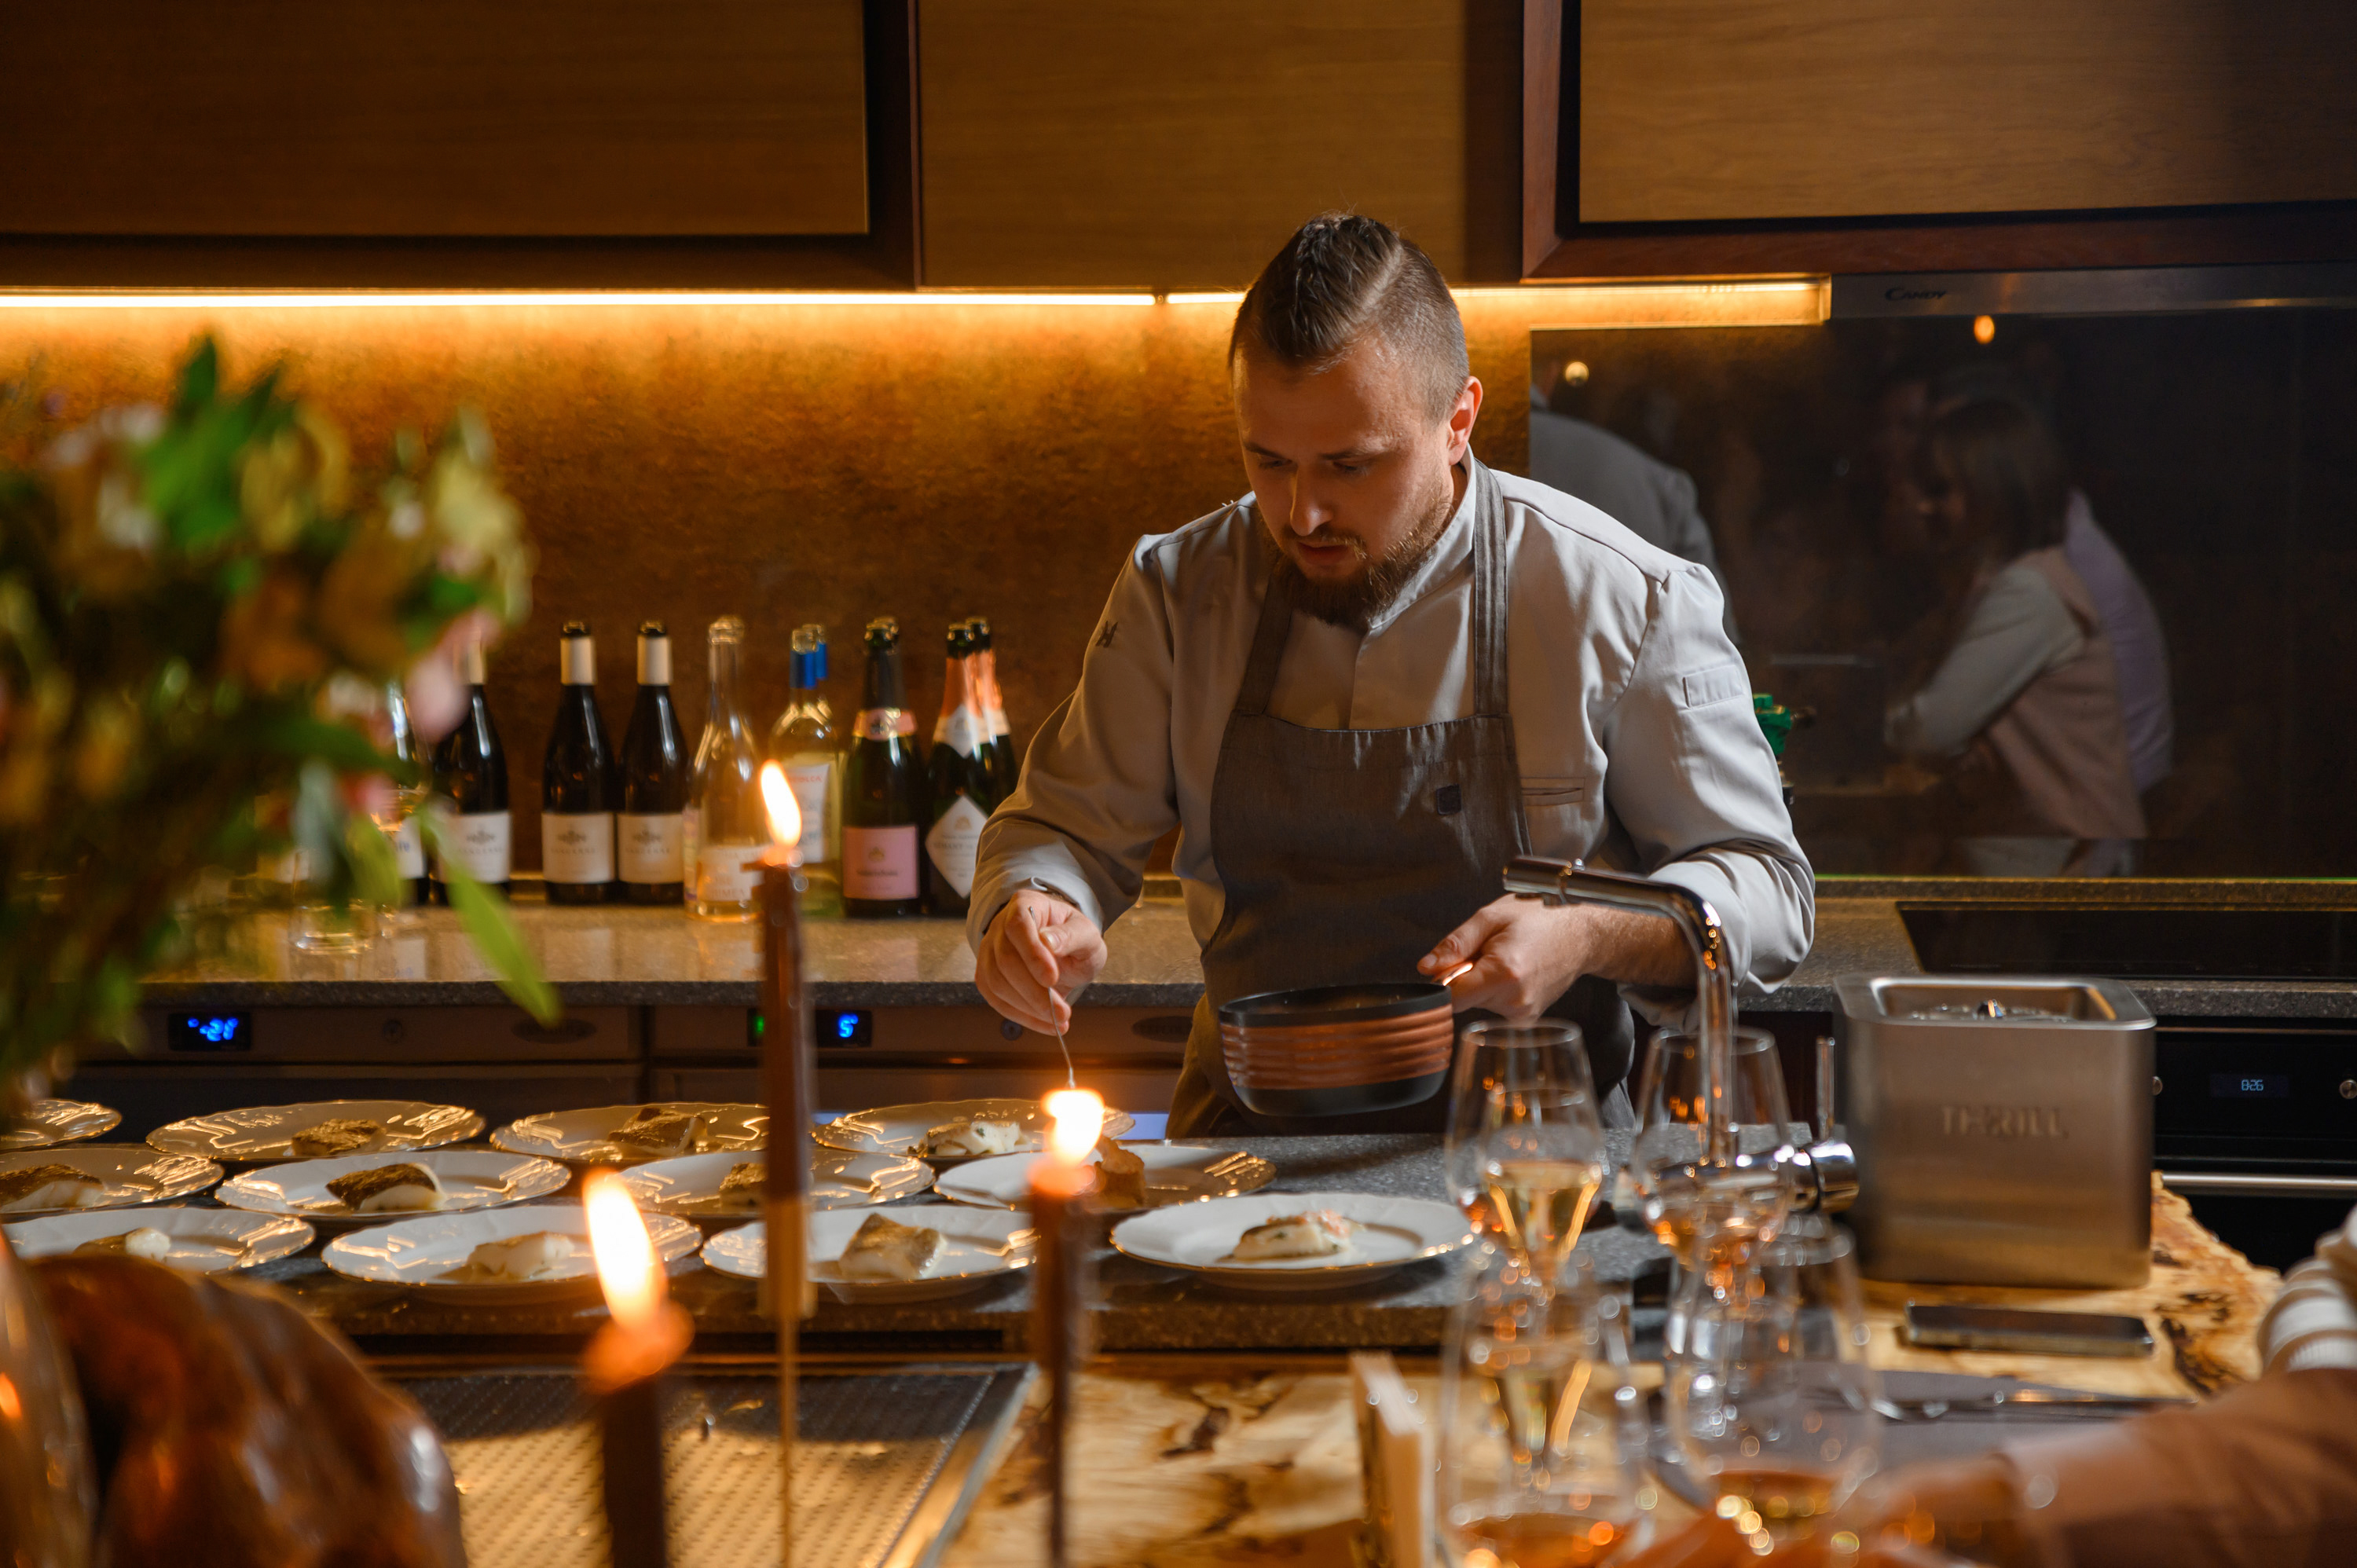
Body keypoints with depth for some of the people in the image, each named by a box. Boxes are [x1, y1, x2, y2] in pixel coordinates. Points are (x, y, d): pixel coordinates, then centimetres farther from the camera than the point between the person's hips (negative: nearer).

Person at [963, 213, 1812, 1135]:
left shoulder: (1628, 605, -5)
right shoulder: (1176, 592, 2)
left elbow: (1765, 889, 2)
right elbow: (1065, 828, 11)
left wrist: (1590, 938, -18)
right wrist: (1037, 911, -13)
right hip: (1251, 1149, 2)